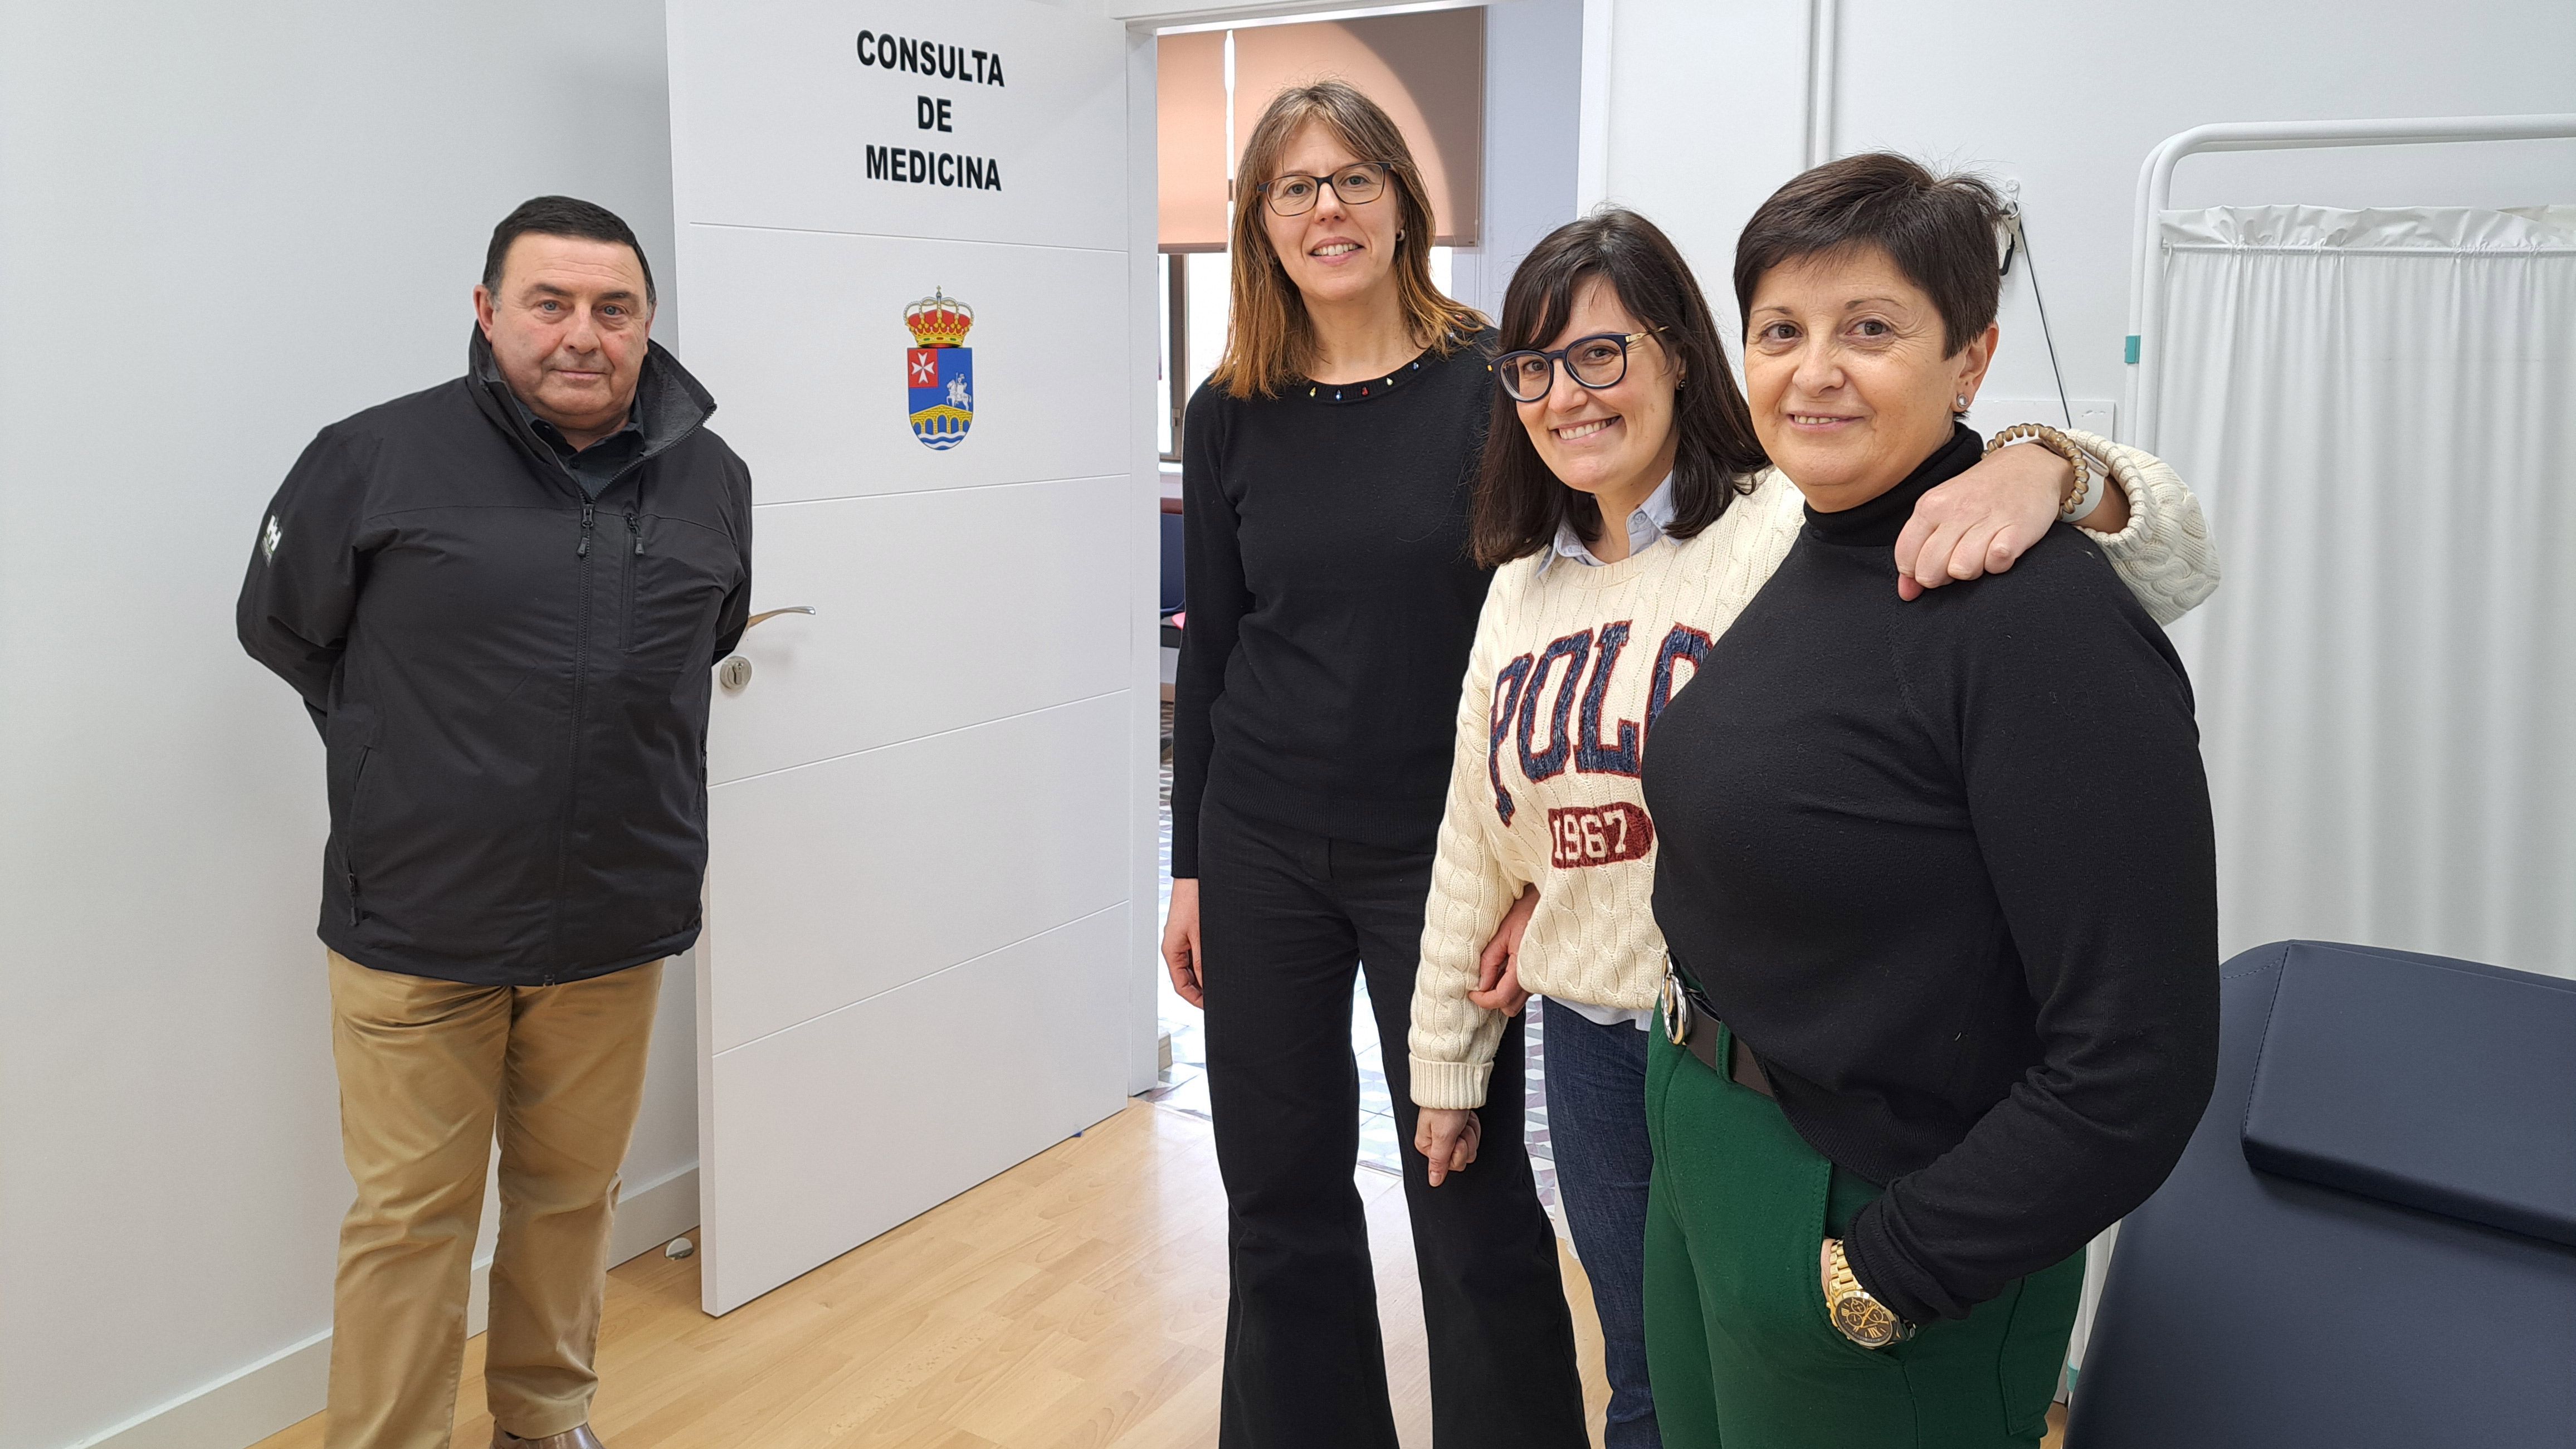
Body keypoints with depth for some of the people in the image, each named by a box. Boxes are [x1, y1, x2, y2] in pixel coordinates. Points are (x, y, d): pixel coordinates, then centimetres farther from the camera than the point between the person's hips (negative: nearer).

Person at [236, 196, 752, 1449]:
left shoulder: (712, 482, 3)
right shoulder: (378, 459, -9)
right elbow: (281, 627, 6)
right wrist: (410, 750, 7)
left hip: (616, 928, 4)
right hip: (417, 927, -3)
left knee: (573, 1197, 17)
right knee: (409, 1218, 7)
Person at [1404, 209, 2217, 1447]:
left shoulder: (1795, 531, -14)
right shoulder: (1523, 586, 6)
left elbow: (2167, 564, -20)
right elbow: (1475, 841, 14)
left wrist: (2051, 470, -42)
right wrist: (1444, 1060, 17)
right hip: (1591, 1052, 5)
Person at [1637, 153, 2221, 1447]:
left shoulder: (2044, 623, -23)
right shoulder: (1810, 558, 3)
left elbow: (2133, 1060, -24)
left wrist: (1887, 1277, -20)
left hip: (1867, 1219, -8)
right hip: (1704, 1154, 8)